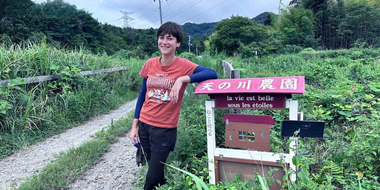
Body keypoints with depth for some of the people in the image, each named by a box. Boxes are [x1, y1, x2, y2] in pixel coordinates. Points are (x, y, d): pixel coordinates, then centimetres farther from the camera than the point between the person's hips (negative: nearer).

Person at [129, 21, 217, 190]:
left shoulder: (183, 65, -12)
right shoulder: (150, 64, 1)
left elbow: (212, 74, -25)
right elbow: (142, 95, 8)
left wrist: (182, 79, -33)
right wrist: (134, 126, 7)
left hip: (165, 129, -4)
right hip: (144, 125, 4)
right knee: (154, 169, 19)